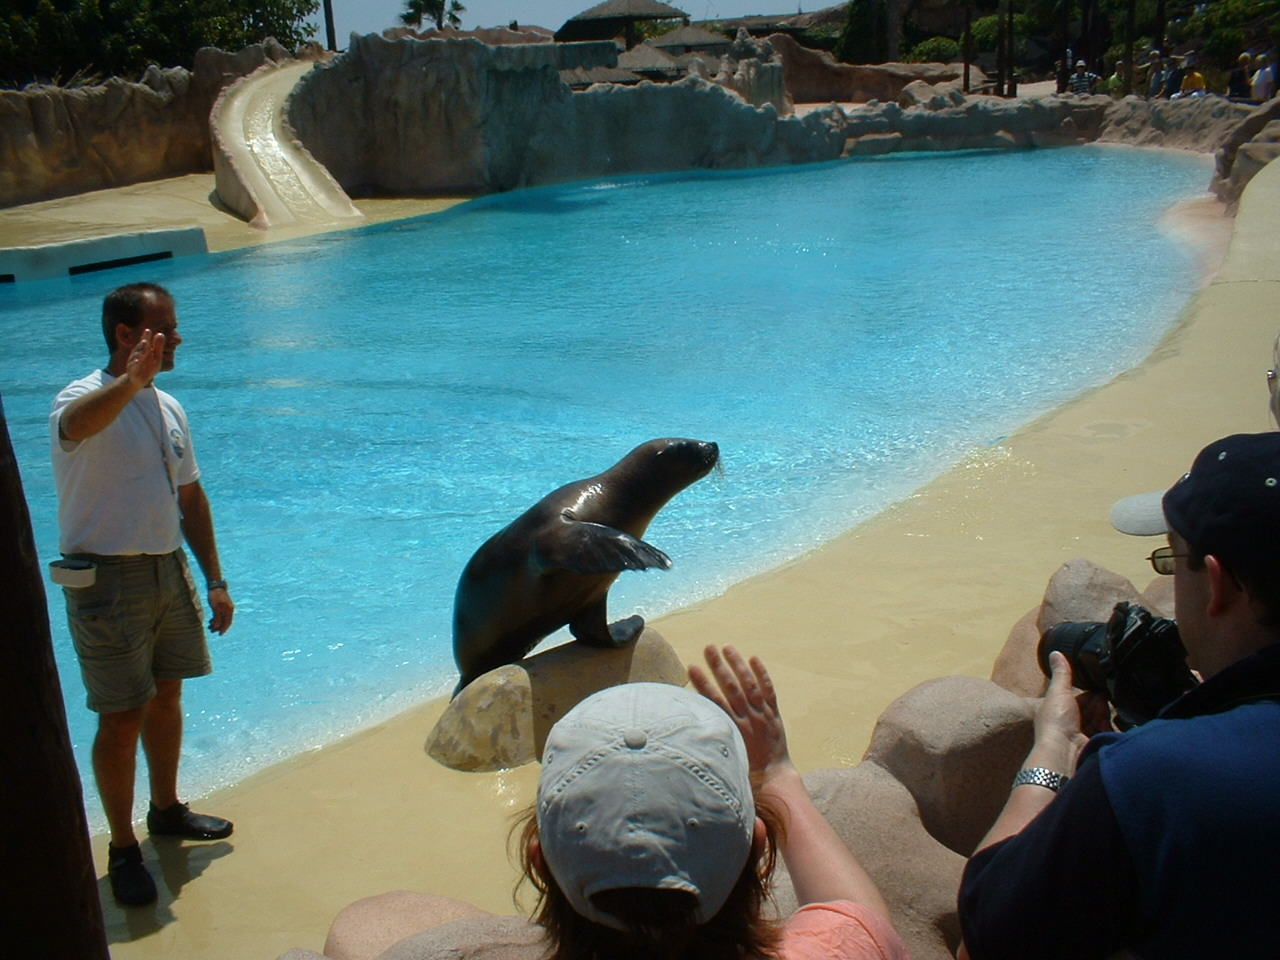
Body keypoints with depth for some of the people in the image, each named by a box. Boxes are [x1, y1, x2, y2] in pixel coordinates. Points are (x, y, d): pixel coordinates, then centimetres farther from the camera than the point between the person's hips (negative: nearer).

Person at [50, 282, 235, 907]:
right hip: (108, 580, -7)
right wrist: (132, 380, -60)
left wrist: (215, 581, 14)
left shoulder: (168, 408, 9)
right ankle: (122, 849, 13)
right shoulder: (86, 398, -14)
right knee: (122, 717, -1)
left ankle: (166, 810, 36)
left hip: (168, 569, 7)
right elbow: (76, 424, -41)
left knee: (167, 696, 18)